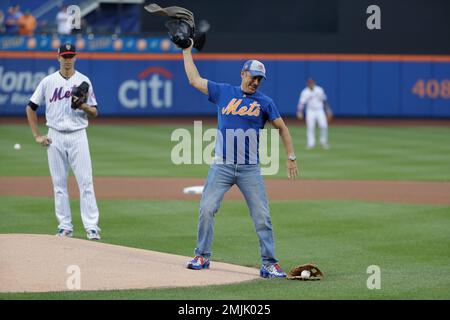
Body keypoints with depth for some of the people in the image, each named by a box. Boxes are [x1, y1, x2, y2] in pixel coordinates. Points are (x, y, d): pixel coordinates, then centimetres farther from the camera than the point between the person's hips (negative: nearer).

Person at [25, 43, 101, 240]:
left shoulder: (83, 81, 5)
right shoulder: (48, 82, 5)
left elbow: (94, 112, 7)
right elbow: (31, 108, 10)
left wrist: (84, 106, -16)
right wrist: (37, 136, 4)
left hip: (78, 136, -1)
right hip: (55, 137, 1)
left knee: (85, 181, -8)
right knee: (59, 183, 3)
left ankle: (91, 226, -9)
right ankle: (65, 226, 10)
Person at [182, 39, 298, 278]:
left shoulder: (264, 102, 6)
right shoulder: (223, 92, 8)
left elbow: (282, 128, 11)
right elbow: (194, 79, 12)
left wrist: (291, 157, 4)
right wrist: (187, 50, 15)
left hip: (250, 169, 0)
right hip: (222, 166, 1)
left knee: (262, 216, -4)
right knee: (206, 209, -4)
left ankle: (269, 264, -2)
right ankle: (202, 256, 9)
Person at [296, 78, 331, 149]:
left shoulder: (319, 90, 1)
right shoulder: (305, 92, -7)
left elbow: (324, 100, 12)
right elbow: (301, 103, -15)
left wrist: (327, 109, 14)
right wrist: (299, 112, -27)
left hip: (320, 111, 2)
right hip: (310, 111, -1)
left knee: (324, 126, -9)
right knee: (310, 127, -6)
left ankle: (323, 142, 8)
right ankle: (310, 144, 0)